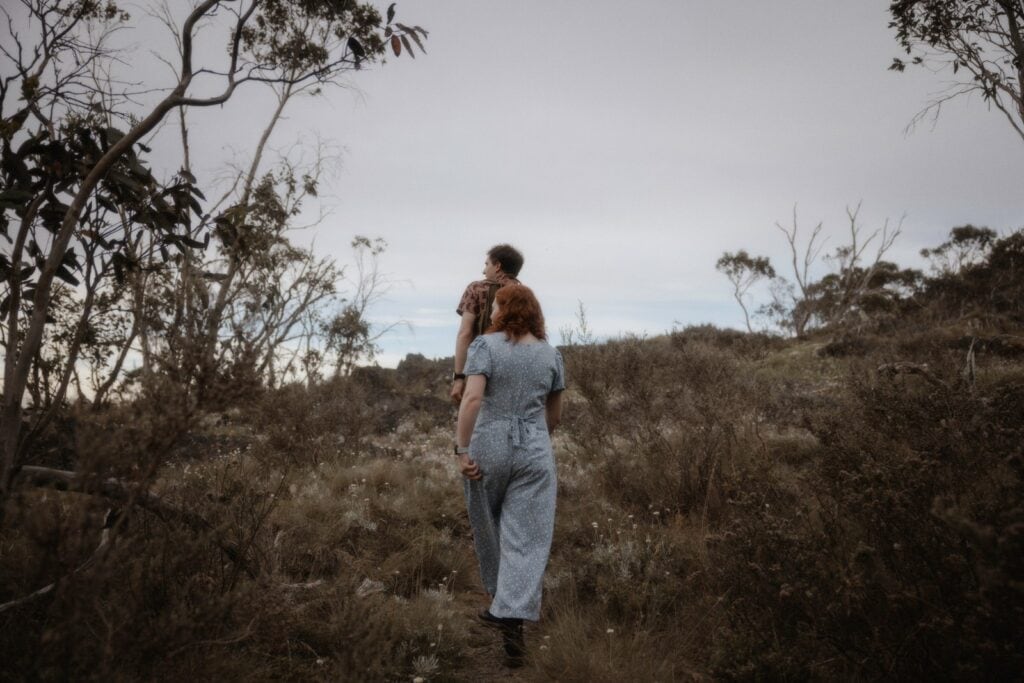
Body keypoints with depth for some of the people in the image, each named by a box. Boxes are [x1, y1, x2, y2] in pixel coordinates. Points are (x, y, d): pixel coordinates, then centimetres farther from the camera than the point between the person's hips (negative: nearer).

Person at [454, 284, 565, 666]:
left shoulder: (485, 346, -7)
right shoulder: (551, 354, 6)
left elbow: (472, 398, -19)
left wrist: (462, 449, -15)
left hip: (487, 448, -1)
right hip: (533, 452, 1)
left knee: (488, 525, 19)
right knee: (527, 538, 1)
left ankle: (500, 596, 36)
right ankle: (513, 617, -11)